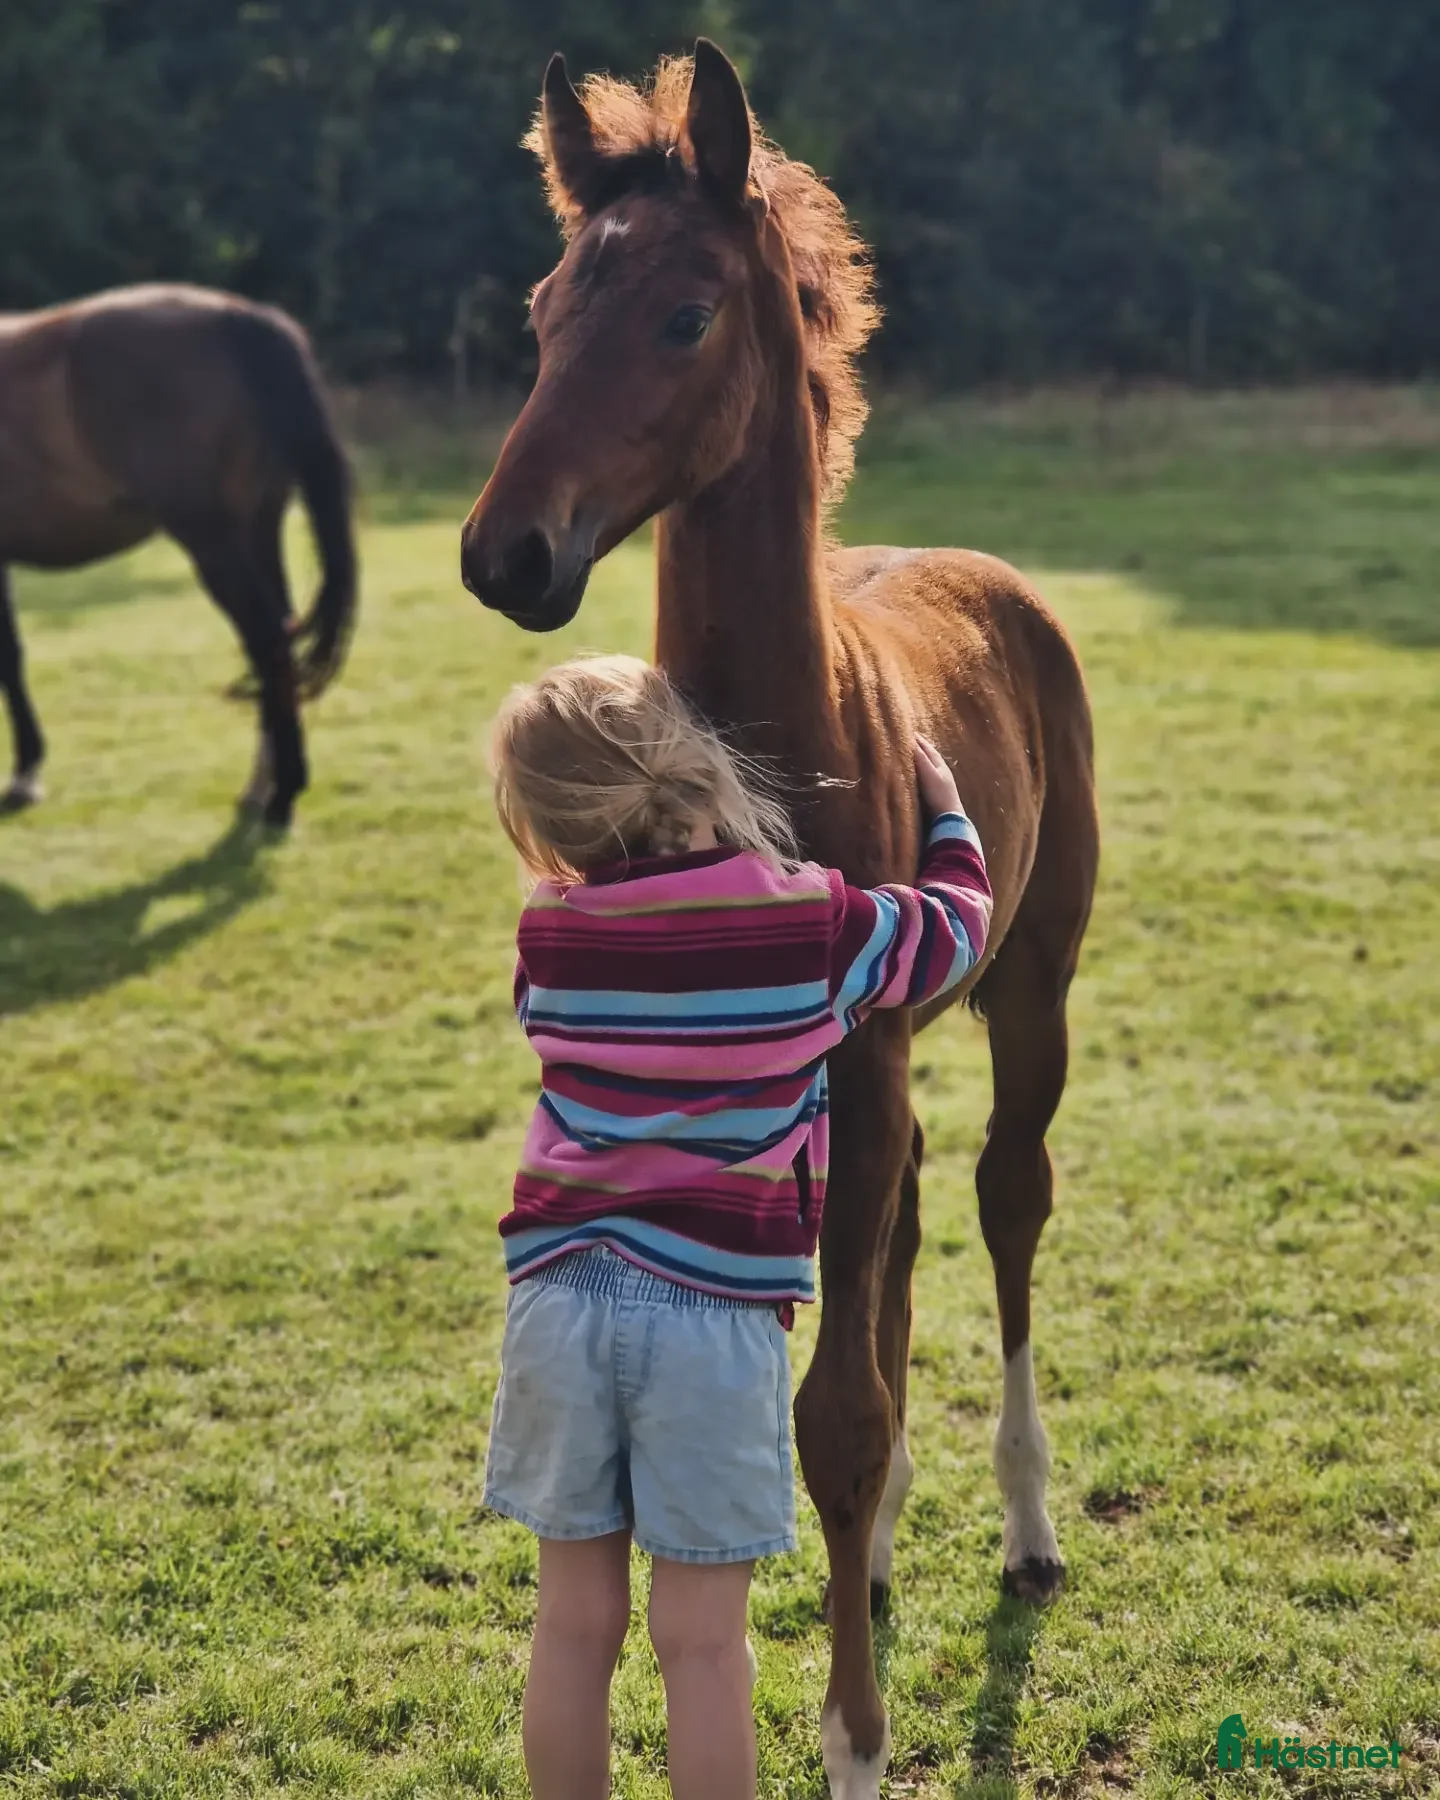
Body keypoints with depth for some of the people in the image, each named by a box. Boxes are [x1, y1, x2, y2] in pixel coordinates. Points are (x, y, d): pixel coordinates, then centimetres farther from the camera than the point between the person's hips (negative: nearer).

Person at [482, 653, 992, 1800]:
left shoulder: (550, 931, 0)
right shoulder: (815, 920, -6)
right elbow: (958, 926, 12)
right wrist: (946, 808, 31)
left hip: (559, 1294, 2)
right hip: (714, 1313, -2)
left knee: (576, 1619, 14)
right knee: (701, 1637, 7)